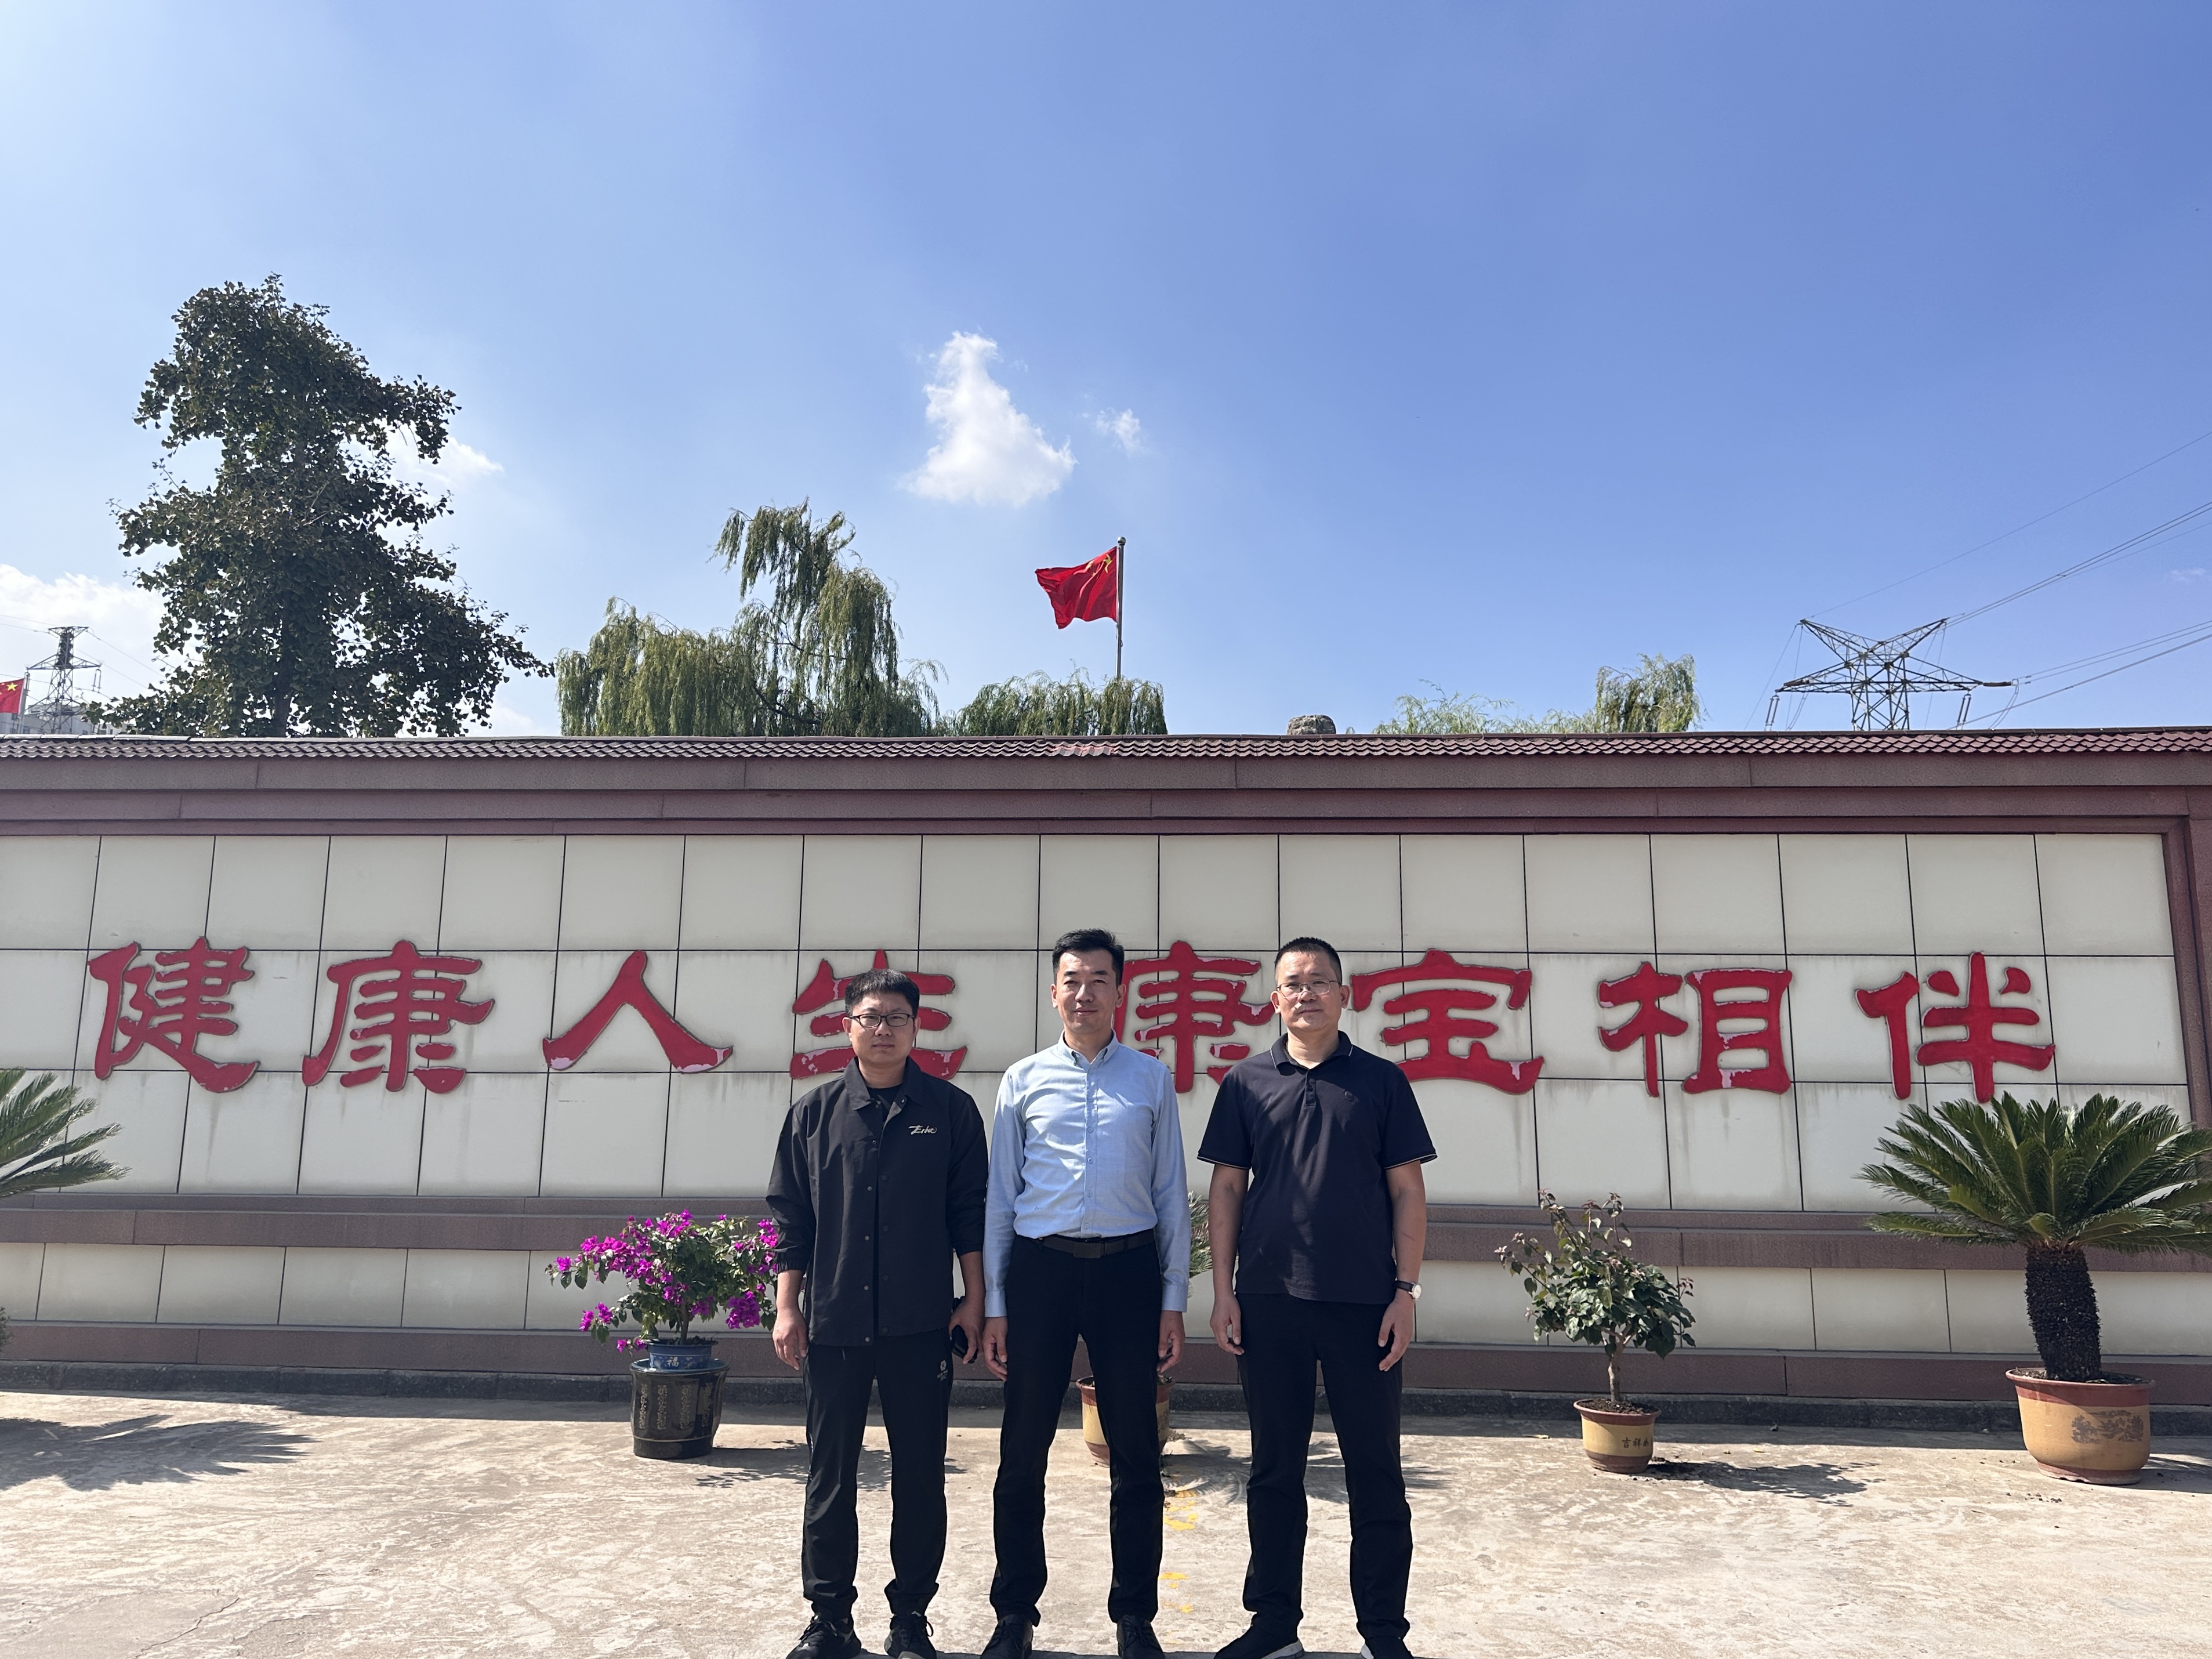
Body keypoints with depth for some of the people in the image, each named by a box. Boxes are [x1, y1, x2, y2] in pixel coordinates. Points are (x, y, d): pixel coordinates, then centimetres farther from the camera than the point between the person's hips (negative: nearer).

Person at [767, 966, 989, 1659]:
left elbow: (969, 1212, 3)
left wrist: (973, 1300, 0)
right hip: (833, 1323, 1)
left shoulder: (950, 1110, 2)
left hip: (920, 1324, -1)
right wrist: (787, 1307, 3)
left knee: (920, 1474, 7)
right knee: (829, 1477, 9)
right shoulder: (815, 1112, 5)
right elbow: (790, 1214, 7)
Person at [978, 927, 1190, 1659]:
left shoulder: (1152, 1079, 6)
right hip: (1040, 1267, 0)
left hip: (1128, 1268, 0)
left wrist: (1173, 1301, 2)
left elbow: (1172, 1194, 6)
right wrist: (993, 1305, 4)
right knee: (1024, 1449, 8)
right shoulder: (1024, 1080, 5)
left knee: (1135, 1452, 8)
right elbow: (1000, 1196, 7)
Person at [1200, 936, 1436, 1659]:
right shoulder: (1246, 1082, 6)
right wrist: (1223, 1290, 1)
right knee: (1275, 1467, 11)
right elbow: (1226, 1187, 6)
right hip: (1268, 1301, 1)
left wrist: (1406, 1290, -4)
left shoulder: (1381, 1080, 3)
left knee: (1375, 1469, 7)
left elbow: (1407, 1191, 2)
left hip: (1364, 1301, -1)